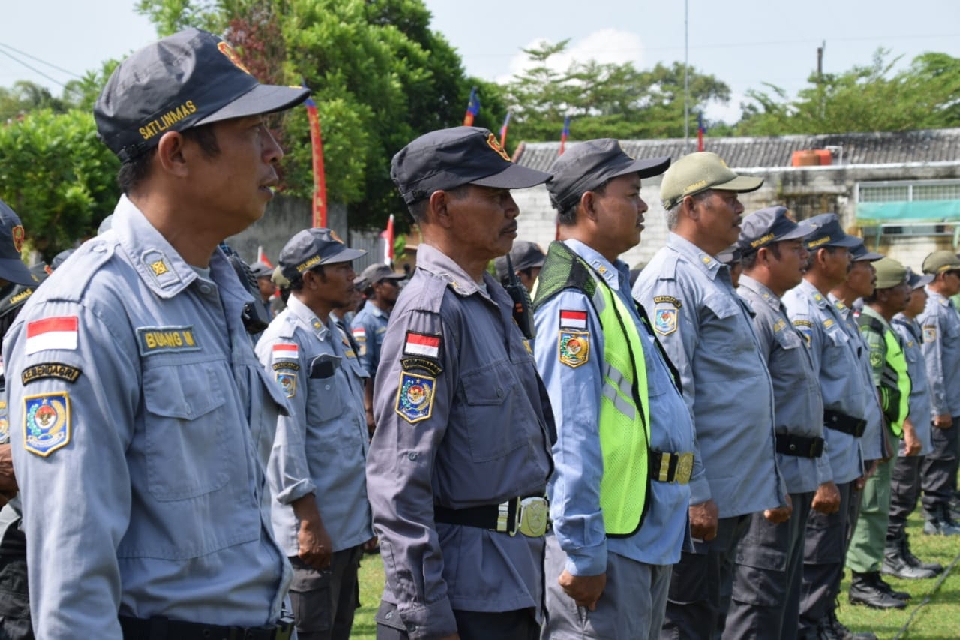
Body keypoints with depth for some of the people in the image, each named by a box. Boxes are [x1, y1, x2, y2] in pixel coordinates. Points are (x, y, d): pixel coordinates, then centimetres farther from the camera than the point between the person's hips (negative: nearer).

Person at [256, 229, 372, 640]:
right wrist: (310, 522, -21)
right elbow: (285, 438, -19)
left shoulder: (336, 334, 14)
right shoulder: (286, 340, -15)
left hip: (349, 524, 9)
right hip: (315, 528, -9)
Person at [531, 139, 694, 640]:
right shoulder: (574, 300, -17)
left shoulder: (611, 287, 16)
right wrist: (584, 554, -23)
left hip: (649, 536, 10)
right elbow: (569, 438, -22)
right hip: (608, 542, -10)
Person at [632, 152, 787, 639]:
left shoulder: (715, 279, 18)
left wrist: (771, 484, 23)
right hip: (700, 498, -10)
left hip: (733, 493, 10)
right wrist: (693, 493, -23)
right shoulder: (672, 278, -13)